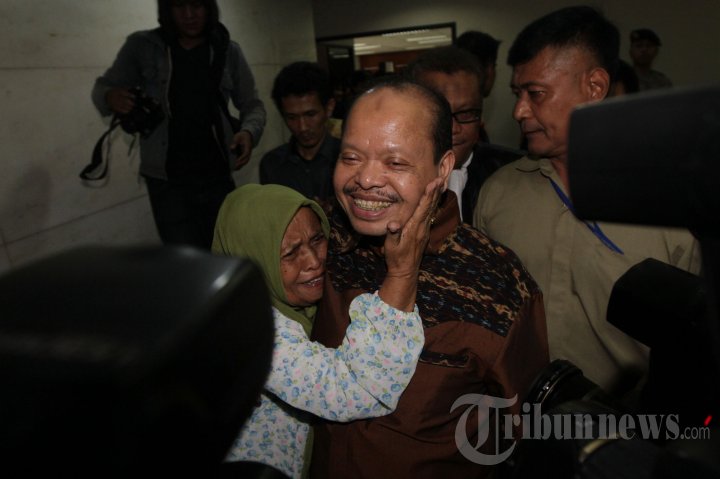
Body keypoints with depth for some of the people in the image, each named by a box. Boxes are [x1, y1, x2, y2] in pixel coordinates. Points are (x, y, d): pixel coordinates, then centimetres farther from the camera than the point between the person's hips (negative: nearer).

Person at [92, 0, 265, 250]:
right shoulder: (142, 46, 0)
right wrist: (110, 97, -17)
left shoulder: (228, 51, 4)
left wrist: (249, 131, -15)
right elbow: (102, 88, 8)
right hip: (167, 181, -2)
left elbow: (252, 105, 7)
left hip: (217, 178, 2)